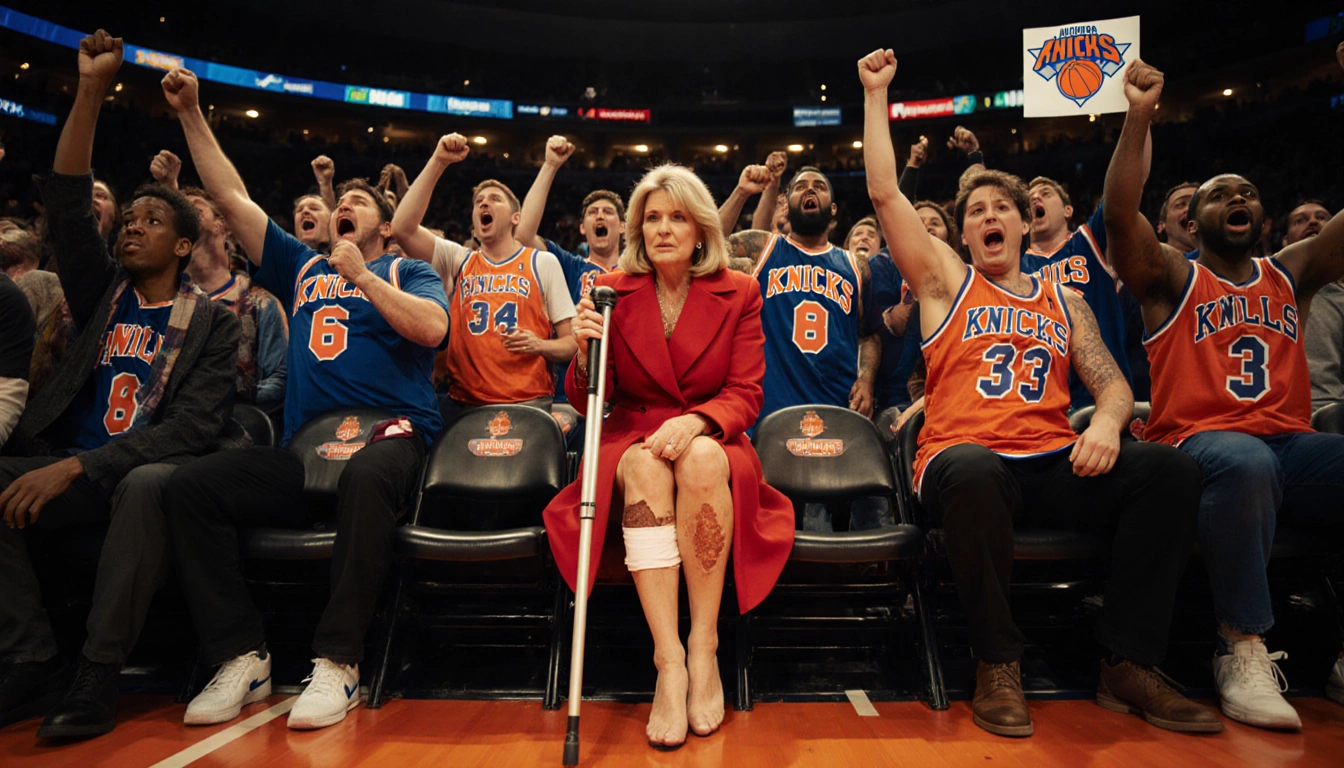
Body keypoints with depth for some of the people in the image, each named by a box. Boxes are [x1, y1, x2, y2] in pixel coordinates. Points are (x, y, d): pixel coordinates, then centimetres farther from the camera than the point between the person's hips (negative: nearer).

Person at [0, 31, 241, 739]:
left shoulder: (212, 323, 0)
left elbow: (193, 427, -11)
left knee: (149, 485, -37)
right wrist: (92, 88, -2)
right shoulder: (103, 292, 14)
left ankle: (97, 676, -27)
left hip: (148, 471, -4)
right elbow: (66, 200, 4)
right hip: (70, 471, 5)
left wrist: (78, 465, -21)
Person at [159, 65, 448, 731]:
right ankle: (242, 657, -12)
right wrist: (191, 113, 23)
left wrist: (362, 276, -4)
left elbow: (431, 328, -7)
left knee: (364, 478, -39)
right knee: (188, 486, -16)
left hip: (389, 432, -4)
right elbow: (231, 197, 25)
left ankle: (337, 663, -29)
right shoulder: (302, 267, 26)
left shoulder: (405, 271, 15)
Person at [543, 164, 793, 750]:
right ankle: (668, 660, -35)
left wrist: (696, 421, -24)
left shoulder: (738, 293, 5)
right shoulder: (611, 292, 4)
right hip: (634, 437, 0)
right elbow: (588, 404, 2)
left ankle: (704, 646, -26)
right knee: (646, 465, -35)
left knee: (701, 458, -35)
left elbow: (746, 395, -2)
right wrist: (585, 352, -21)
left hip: (712, 441, 0)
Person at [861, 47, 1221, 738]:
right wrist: (876, 93, 11)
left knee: (1169, 469, -22)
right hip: (967, 458, -3)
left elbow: (1111, 382, 16)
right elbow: (884, 192, 7)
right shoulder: (948, 282, 13)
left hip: (1055, 464, 4)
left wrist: (1107, 423, -9)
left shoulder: (1064, 302, 23)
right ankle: (998, 663, -20)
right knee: (972, 472, -39)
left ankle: (1129, 665, -12)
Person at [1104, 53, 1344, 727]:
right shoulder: (1173, 279, 8)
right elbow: (1120, 215, -8)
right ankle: (1243, 649, -24)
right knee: (1245, 460, -38)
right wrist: (1139, 117, -15)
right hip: (1200, 443, -4)